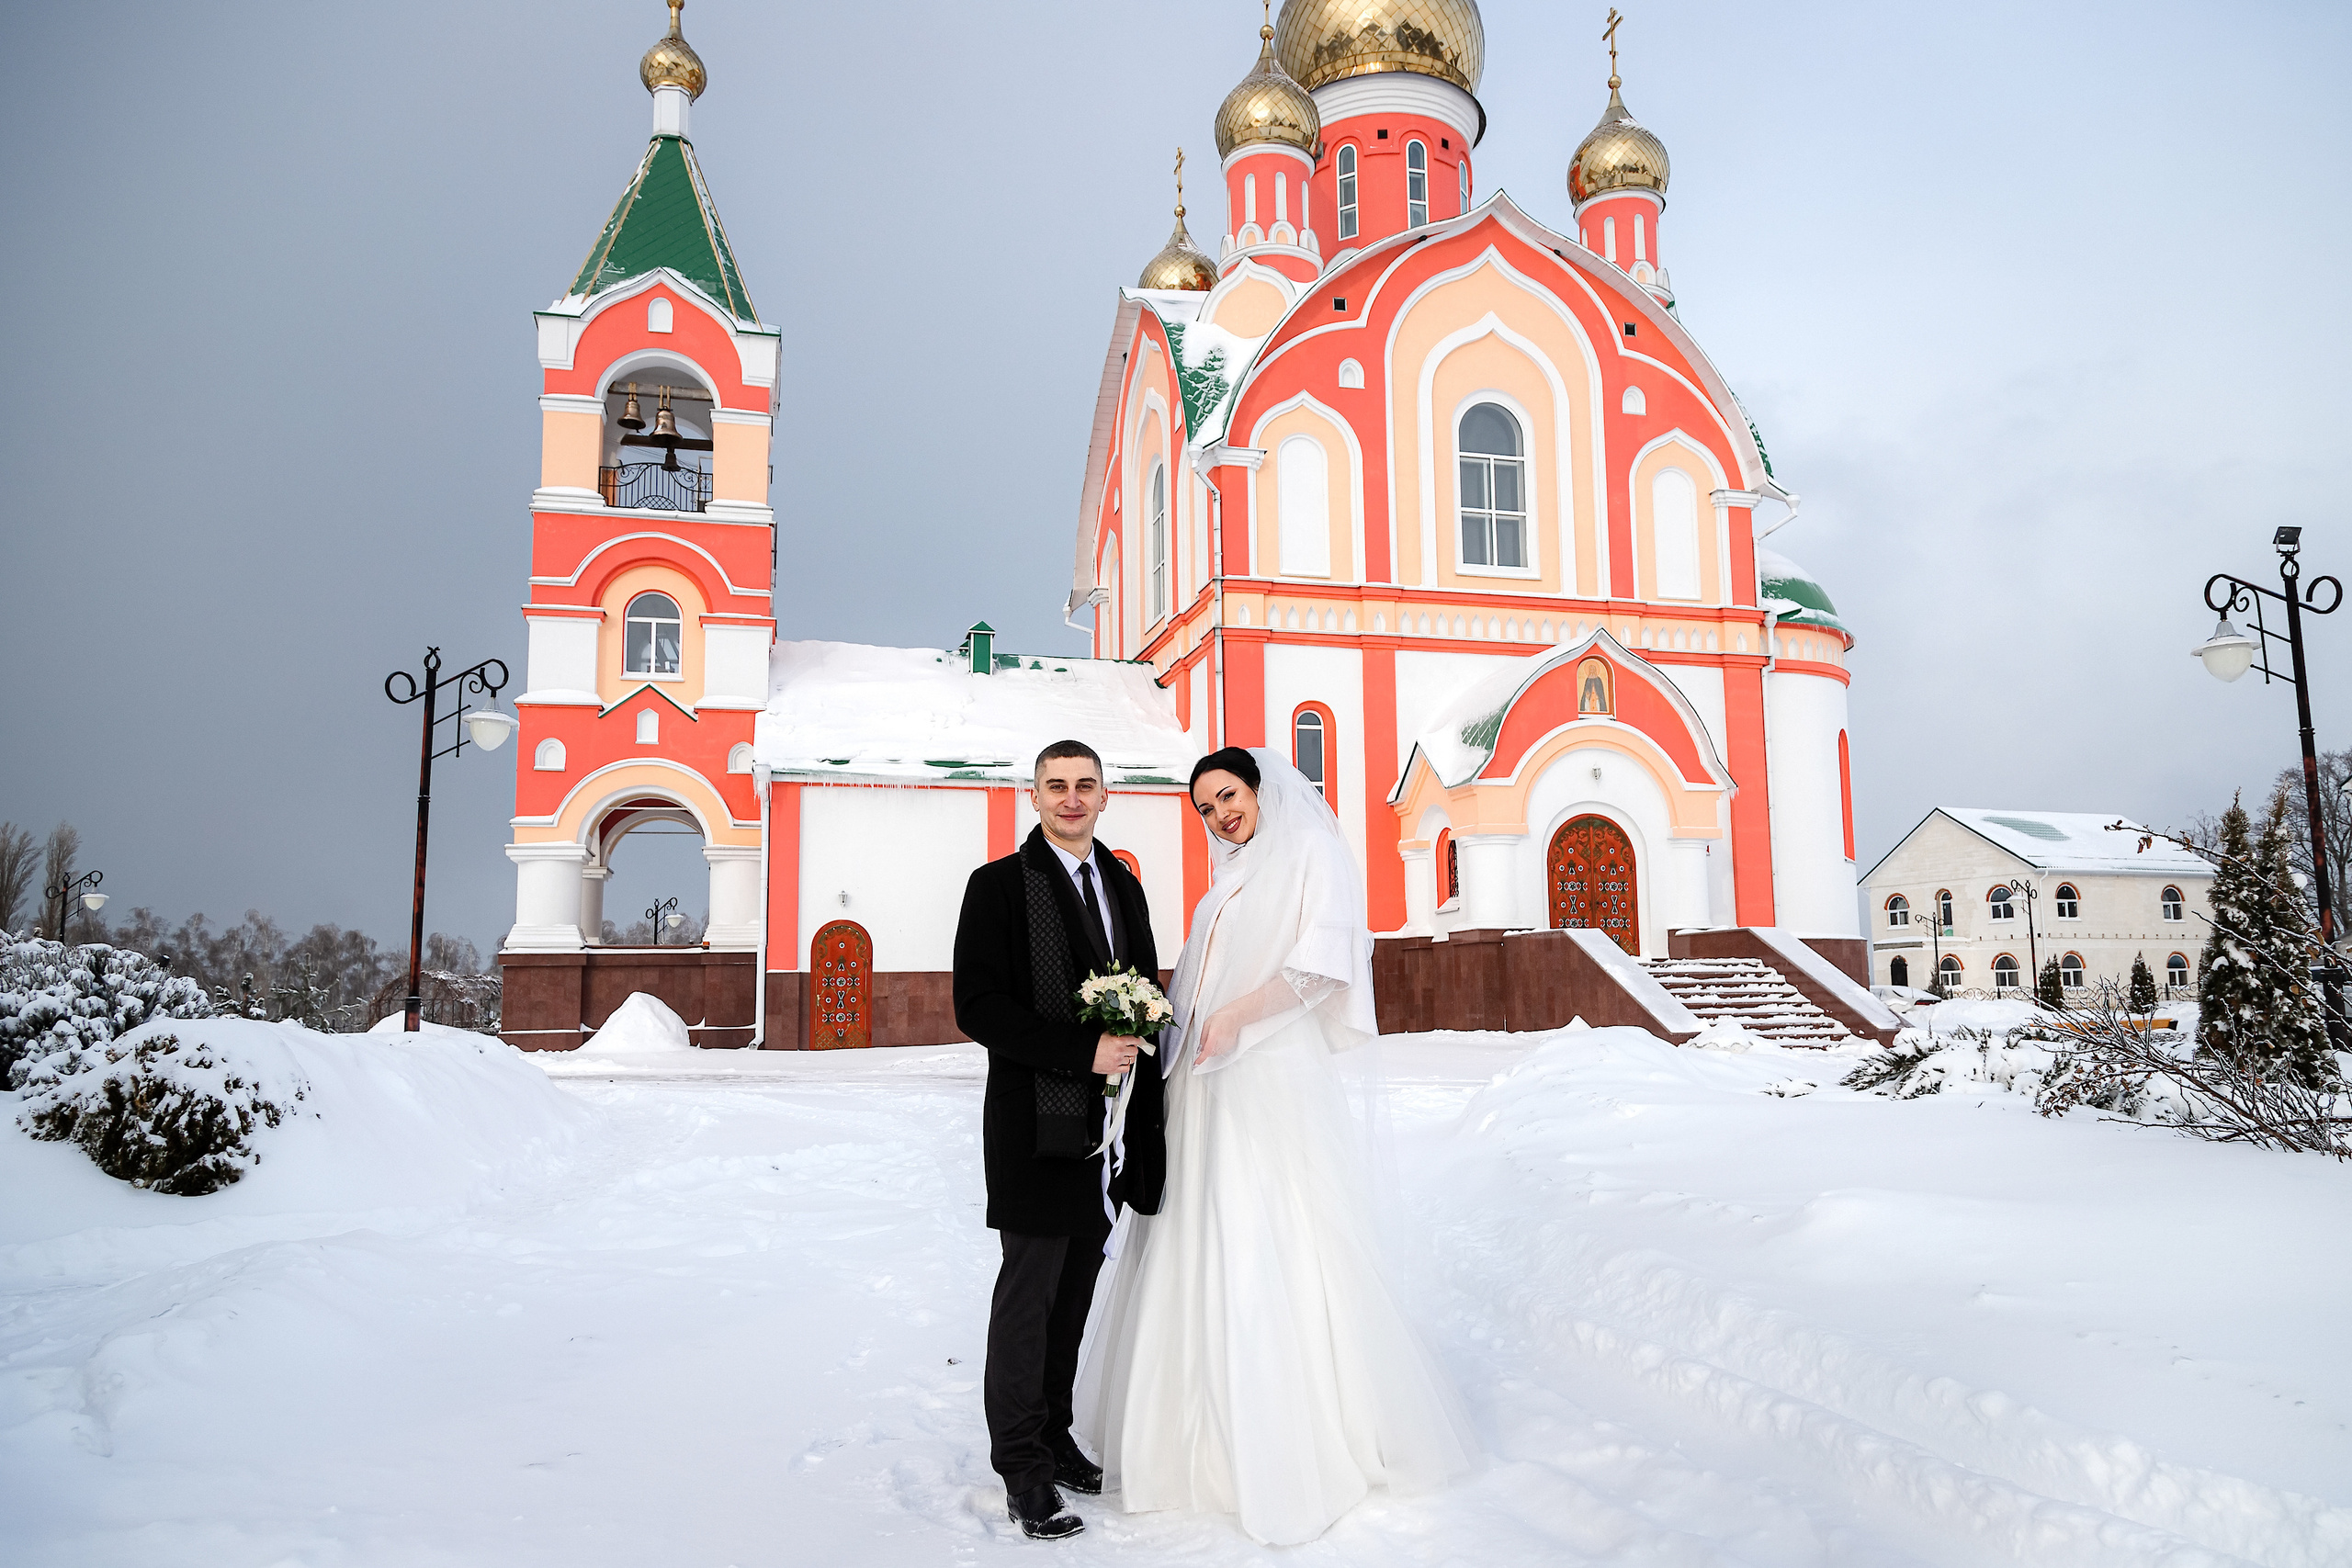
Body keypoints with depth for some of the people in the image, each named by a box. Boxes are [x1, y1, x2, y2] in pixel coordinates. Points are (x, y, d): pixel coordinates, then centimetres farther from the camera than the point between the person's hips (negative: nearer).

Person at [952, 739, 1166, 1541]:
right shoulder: (1000, 885, -6)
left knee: (1075, 1294, 15)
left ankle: (1054, 1434, 30)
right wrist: (1083, 1053, -19)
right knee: (1029, 1295, 3)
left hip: (1108, 1127, 6)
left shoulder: (1123, 885, 12)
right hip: (1038, 1127, -6)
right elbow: (978, 1007, -14)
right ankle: (1023, 1469, 16)